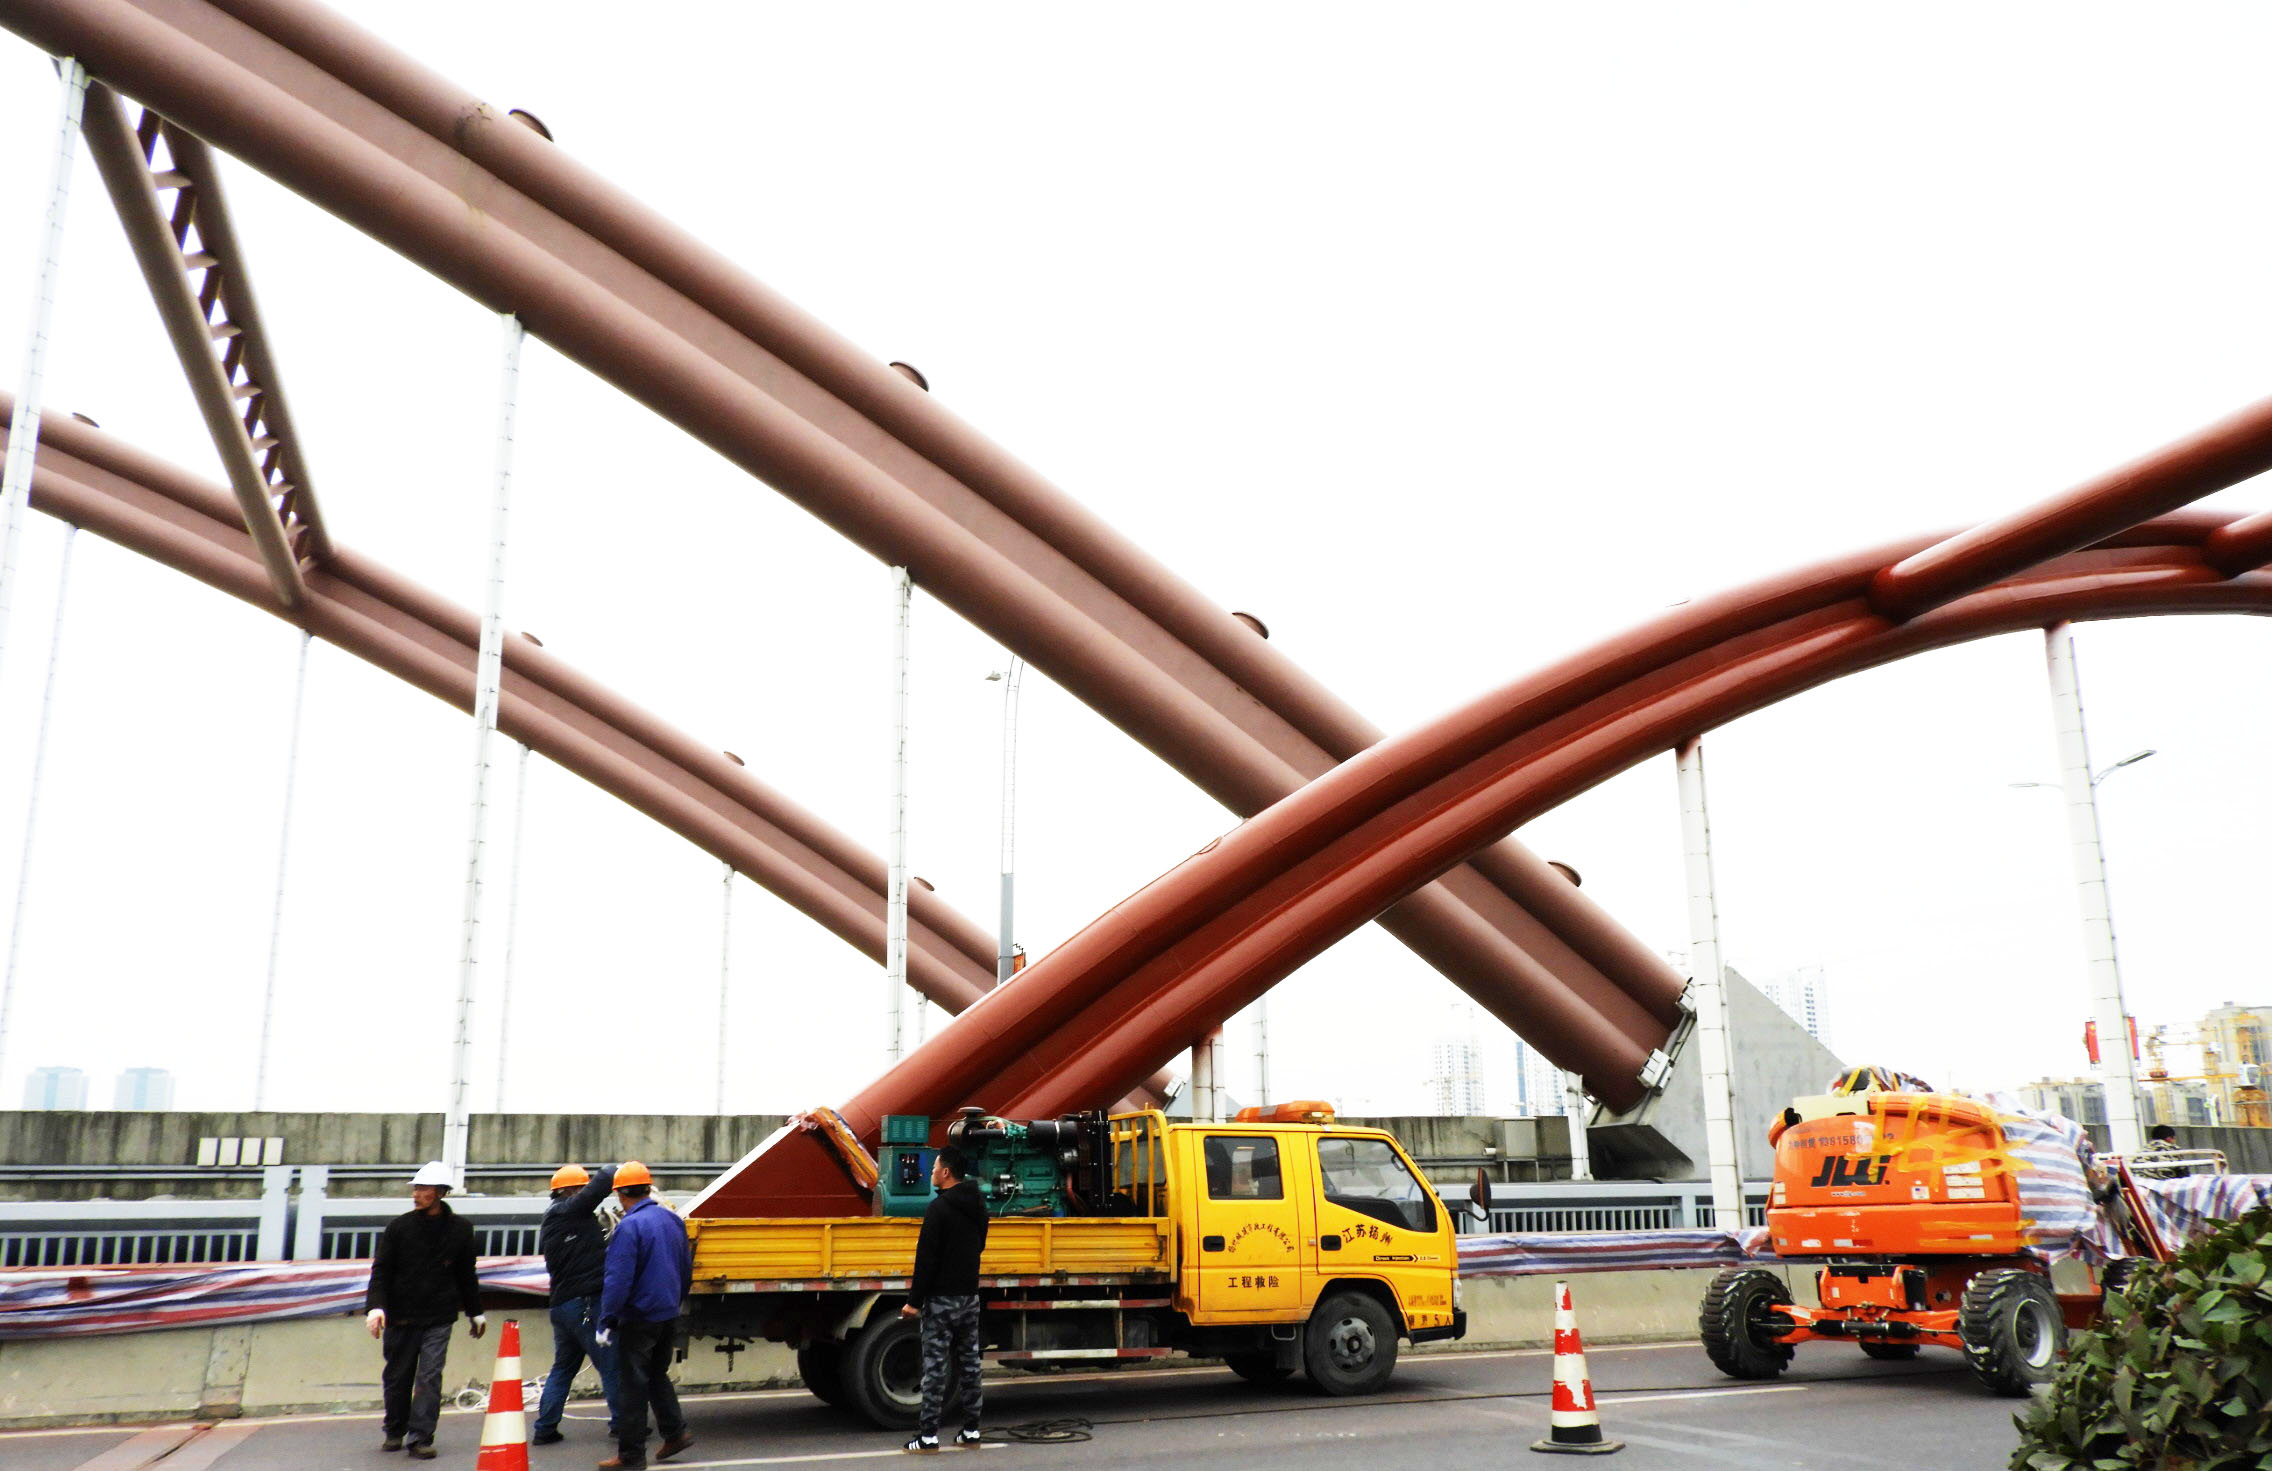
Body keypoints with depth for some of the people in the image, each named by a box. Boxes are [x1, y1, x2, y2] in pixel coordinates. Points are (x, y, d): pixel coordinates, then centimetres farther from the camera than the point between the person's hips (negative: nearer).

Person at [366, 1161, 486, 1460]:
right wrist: (376, 1306, -16)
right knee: (397, 1377, 10)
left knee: (430, 1377, -9)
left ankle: (421, 1438, -3)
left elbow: (466, 1275, 13)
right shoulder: (399, 1227, 0)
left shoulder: (460, 1229, 3)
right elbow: (381, 1270, -1)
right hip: (400, 1316, 1)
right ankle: (394, 1431, 31)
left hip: (439, 1318, -1)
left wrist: (476, 1312, 19)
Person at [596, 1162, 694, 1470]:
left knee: (632, 1385, 2)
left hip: (639, 1318, -7)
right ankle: (675, 1432, 19)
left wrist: (606, 1322, -15)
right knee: (658, 1376, 23)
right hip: (669, 1315, 7)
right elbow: (686, 1271, 15)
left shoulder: (629, 1226, -16)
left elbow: (618, 1279, -20)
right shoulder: (673, 1221, 7)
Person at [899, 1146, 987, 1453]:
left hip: (942, 1298, -7)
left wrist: (914, 1300, -15)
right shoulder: (978, 1205, 8)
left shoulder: (939, 1207, -16)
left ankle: (928, 1434, -1)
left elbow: (927, 1257, -18)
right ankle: (971, 1429, 16)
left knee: (935, 1365, -3)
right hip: (970, 1295, 7)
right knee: (969, 1362, 11)